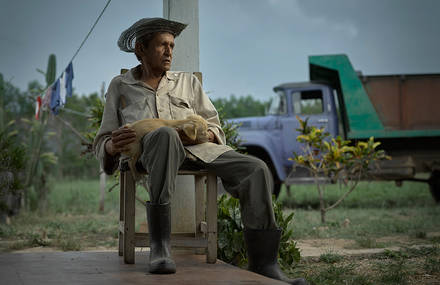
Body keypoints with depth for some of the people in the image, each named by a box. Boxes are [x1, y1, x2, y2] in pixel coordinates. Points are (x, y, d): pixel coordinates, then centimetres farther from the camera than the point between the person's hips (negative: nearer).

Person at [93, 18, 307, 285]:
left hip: (198, 148, 3)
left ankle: (263, 263, -24)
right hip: (148, 148, -3)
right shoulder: (120, 86, 24)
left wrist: (204, 133, -2)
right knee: (166, 135, -42)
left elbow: (215, 127, 25)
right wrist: (112, 146, -8)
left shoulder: (188, 81, 31)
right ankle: (159, 245, -42)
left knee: (256, 169, -22)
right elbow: (102, 143, 19)